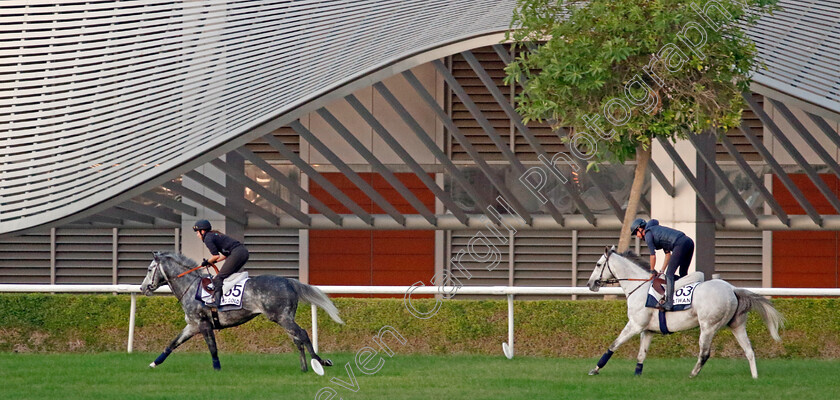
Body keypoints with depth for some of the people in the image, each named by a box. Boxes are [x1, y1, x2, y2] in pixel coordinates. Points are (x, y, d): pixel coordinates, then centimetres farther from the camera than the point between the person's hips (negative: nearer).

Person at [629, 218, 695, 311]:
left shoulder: (648, 234, 4)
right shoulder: (656, 230, 30)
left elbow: (653, 255, 1)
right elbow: (668, 254, 31)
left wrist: (652, 271, 14)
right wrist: (662, 271, 28)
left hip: (680, 244, -9)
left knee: (669, 274, -9)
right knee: (683, 273, 18)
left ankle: (669, 303, -18)